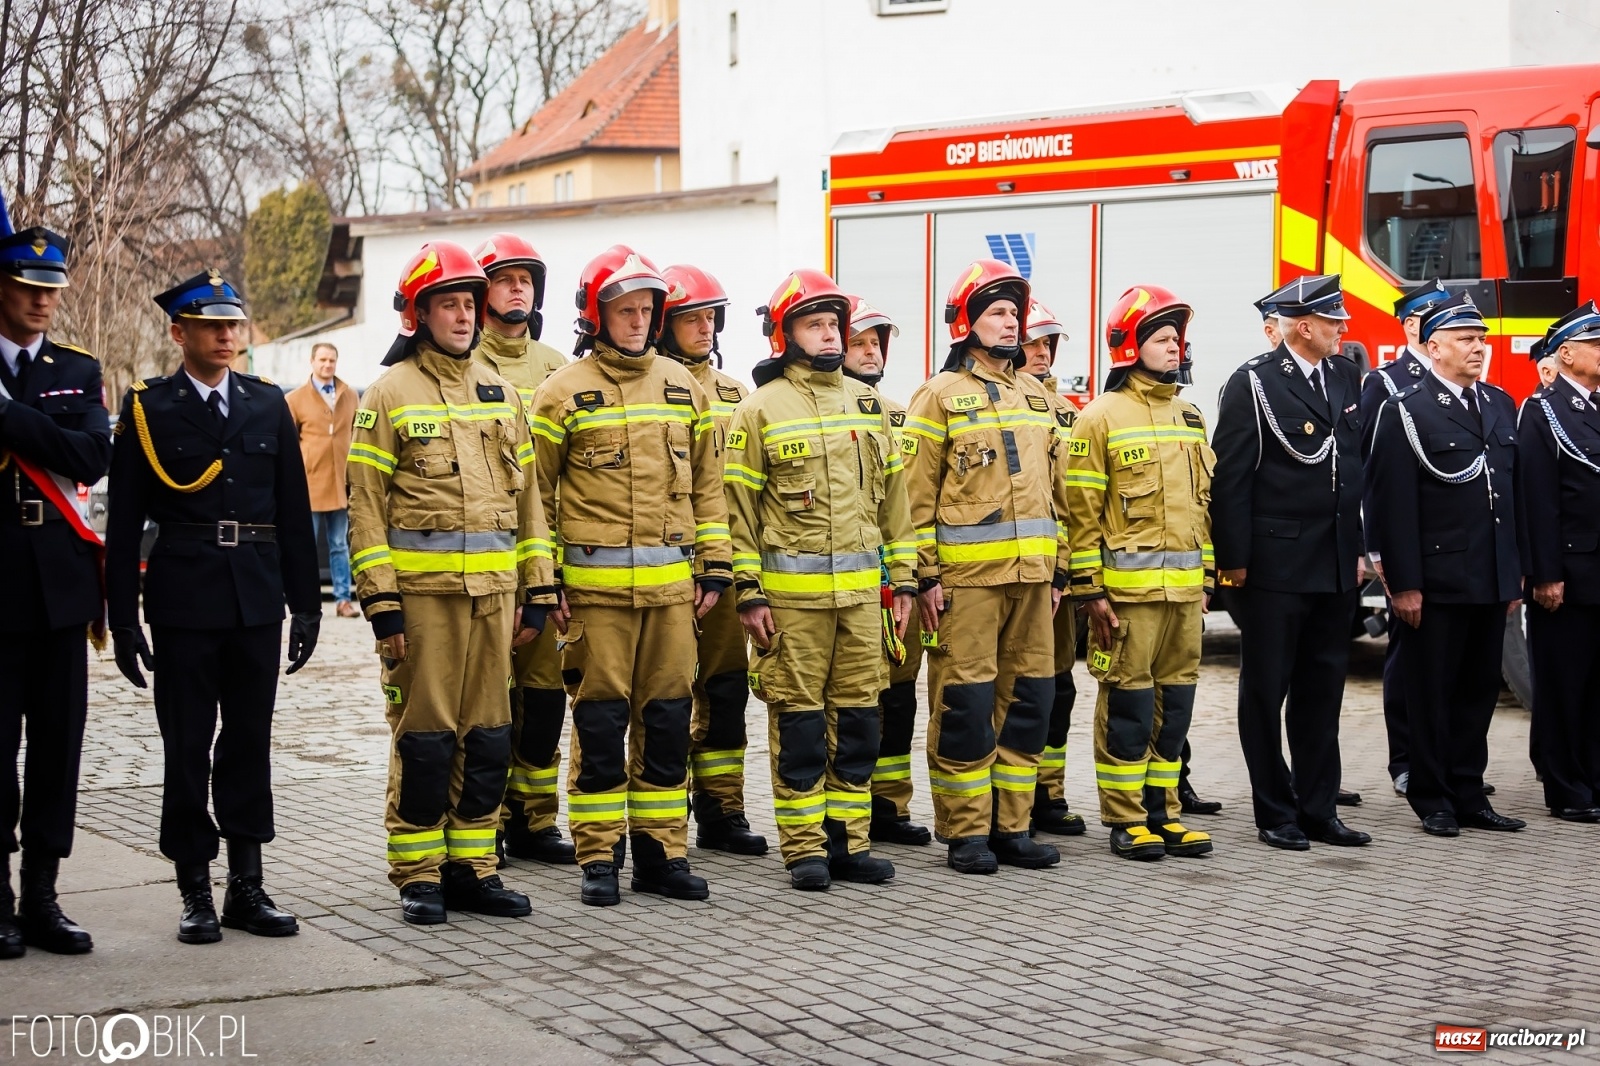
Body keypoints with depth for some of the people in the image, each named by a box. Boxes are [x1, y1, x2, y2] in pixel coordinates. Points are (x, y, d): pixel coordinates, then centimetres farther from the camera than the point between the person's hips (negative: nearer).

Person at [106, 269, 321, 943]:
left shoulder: (268, 404, 9)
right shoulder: (147, 408, 0)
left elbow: (294, 509, 10)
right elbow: (124, 523, -1)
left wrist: (306, 602, 6)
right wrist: (122, 618, -5)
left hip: (257, 602, 3)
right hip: (184, 603, -3)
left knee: (250, 744, 8)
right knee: (187, 752, 2)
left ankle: (247, 887, 16)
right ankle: (196, 893, 11)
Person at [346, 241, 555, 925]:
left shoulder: (499, 392, 15)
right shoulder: (389, 393, -1)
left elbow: (525, 496, 17)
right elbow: (365, 504, -4)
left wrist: (536, 590, 11)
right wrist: (381, 601, -11)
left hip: (493, 589, 5)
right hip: (421, 590, -5)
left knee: (488, 735, 7)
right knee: (423, 736, -1)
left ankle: (472, 868, 17)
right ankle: (419, 878, 8)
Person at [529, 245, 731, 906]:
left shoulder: (681, 386, 12)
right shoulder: (564, 392, -1)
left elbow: (706, 484, 16)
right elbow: (535, 492, 0)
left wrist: (714, 566, 10)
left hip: (671, 584, 4)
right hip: (596, 585, -4)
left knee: (667, 720, 7)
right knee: (600, 721, 0)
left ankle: (660, 851, 16)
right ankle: (599, 858, 9)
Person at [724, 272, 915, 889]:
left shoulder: (866, 403, 13)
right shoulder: (761, 410, -2)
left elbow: (892, 495, 15)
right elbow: (739, 506, -4)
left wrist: (902, 579, 11)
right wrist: (749, 593, -10)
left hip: (861, 589, 5)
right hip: (791, 591, -4)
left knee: (858, 717, 7)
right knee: (799, 720, 0)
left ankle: (847, 842, 16)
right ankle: (804, 849, 8)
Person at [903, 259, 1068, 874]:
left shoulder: (1035, 395, 16)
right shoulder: (941, 396, -1)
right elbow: (915, 494, -5)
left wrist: (1058, 568, 15)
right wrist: (924, 575, -11)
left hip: (1030, 573, 6)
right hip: (966, 575, -6)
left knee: (1029, 699, 7)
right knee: (965, 702, -4)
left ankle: (1010, 827, 16)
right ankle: (965, 832, 5)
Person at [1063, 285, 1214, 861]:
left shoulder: (1189, 418, 16)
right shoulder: (1102, 417, -5)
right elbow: (1082, 510, -8)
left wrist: (1206, 576, 16)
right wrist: (1091, 590, -12)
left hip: (1184, 586, 7)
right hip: (1129, 587, -6)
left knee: (1174, 699, 9)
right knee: (1127, 701, -3)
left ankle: (1161, 812, 18)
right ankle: (1125, 820, 5)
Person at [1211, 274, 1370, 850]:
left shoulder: (1346, 377, 11)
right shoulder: (1253, 383, -8)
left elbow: (1358, 467, 14)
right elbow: (1230, 476, -10)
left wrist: (1360, 549, 11)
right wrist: (1232, 560, -13)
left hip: (1336, 567, 6)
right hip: (1274, 566, -6)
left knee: (1322, 691, 12)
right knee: (1266, 691, 3)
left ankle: (1318, 809, 19)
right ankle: (1275, 813, 12)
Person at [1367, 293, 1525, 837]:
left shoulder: (1500, 406, 12)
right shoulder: (1406, 412, -8)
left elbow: (1514, 492, 15)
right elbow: (1394, 504, -12)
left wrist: (1516, 571, 12)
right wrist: (1403, 584, -16)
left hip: (1492, 582, 6)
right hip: (1437, 581, -6)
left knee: (1479, 689, 11)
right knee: (1432, 691, 4)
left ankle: (1468, 794, 20)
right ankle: (1432, 798, 14)